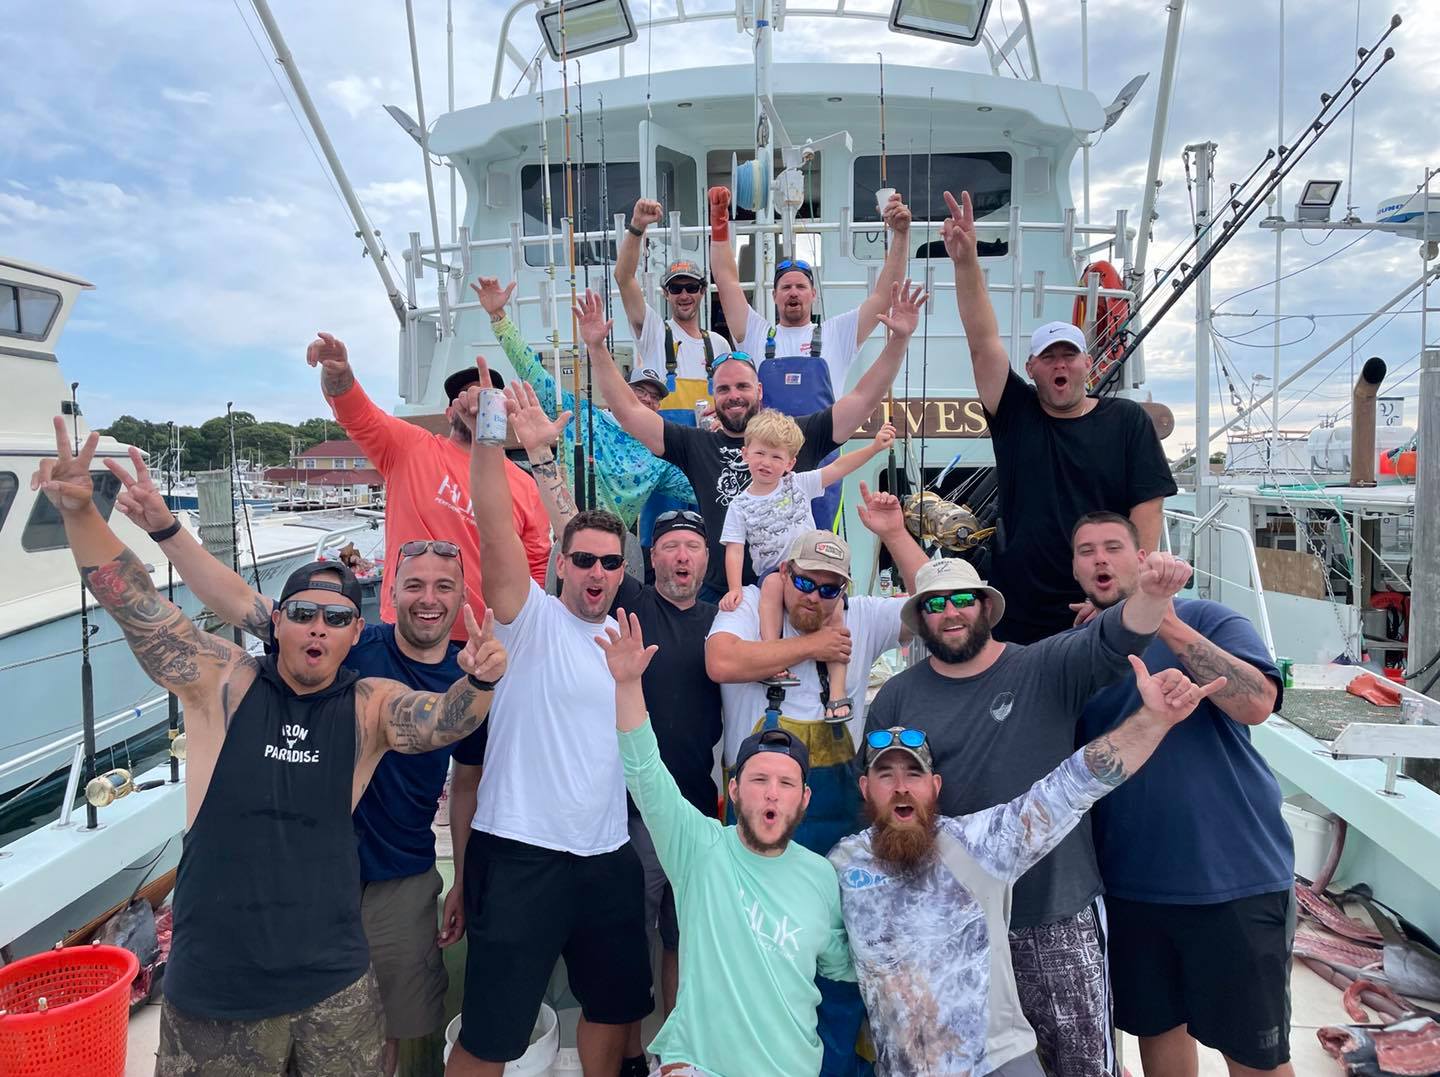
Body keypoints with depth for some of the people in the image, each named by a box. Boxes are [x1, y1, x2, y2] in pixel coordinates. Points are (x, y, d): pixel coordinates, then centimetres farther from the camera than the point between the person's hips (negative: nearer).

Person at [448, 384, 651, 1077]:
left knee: (614, 1004, 23)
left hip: (609, 856, 6)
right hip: (520, 853, -6)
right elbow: (495, 527, -24)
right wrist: (488, 434, -34)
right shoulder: (531, 619, -8)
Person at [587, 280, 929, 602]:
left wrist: (899, 339, -12)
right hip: (719, 595, 1)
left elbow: (864, 398, -1)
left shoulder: (799, 436, 3)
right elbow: (628, 411, 2)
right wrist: (596, 347, -6)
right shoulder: (696, 445, 5)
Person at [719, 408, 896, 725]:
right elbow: (734, 550, -2)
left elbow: (838, 468, 0)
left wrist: (875, 447, -11)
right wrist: (734, 589, -18)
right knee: (772, 583, -36)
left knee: (834, 612, -24)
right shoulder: (740, 506, 6)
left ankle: (837, 690, -19)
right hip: (773, 571, -1)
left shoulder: (797, 485, 8)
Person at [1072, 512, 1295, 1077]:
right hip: (1130, 882, 4)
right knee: (1155, 1027, 20)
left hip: (1236, 878, -3)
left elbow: (1257, 704, -25)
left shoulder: (1209, 621, -7)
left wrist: (1170, 627, -28)